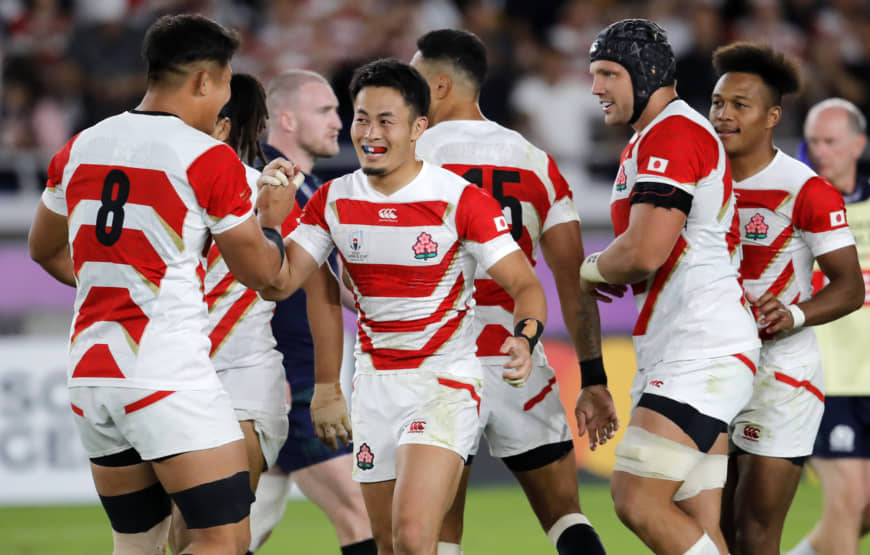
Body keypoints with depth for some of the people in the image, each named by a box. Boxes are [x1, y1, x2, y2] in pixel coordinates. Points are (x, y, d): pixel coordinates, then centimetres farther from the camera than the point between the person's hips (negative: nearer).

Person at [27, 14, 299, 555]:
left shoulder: (80, 149, 10)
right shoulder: (210, 160, -8)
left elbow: (45, 251, 26)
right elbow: (261, 272, 2)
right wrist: (272, 218, 21)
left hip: (89, 374, 7)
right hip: (170, 380, -7)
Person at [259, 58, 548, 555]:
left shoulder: (461, 201, -13)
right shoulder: (333, 201, 1)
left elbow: (525, 286, -12)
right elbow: (279, 282, 0)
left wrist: (525, 339, -33)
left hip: (445, 383, -5)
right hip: (374, 382, 5)